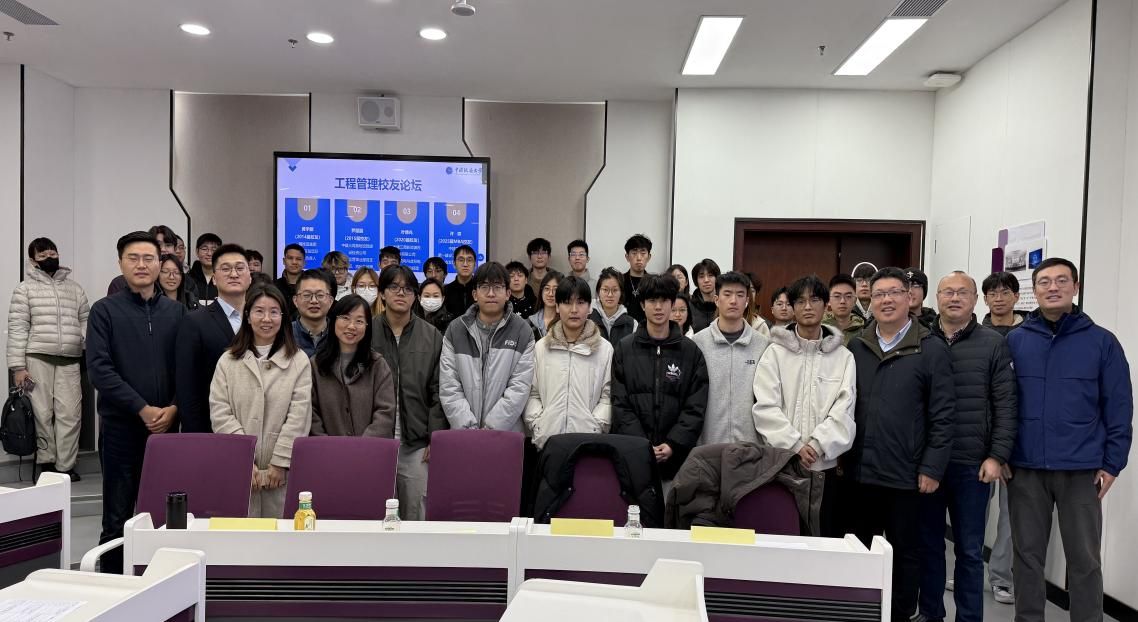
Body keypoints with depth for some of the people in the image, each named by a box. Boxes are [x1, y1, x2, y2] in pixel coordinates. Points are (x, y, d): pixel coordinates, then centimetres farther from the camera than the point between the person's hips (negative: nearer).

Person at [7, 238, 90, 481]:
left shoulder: (74, 288, 16)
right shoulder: (25, 288, 4)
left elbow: (85, 320, 15)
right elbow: (17, 328, -1)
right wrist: (17, 366, -7)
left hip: (69, 361, 3)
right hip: (37, 359, -2)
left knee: (70, 413, -4)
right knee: (42, 413, 0)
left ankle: (65, 466, 2)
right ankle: (46, 463, 13)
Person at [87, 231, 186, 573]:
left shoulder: (177, 312, 9)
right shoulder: (105, 310, 1)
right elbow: (99, 369, -8)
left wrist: (173, 408, -9)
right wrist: (144, 410, -13)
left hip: (166, 427, 2)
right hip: (121, 427, -2)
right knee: (118, 518, 4)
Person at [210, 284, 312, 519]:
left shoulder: (299, 361, 4)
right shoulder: (228, 361, 9)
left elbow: (299, 415, -2)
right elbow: (219, 414, 1)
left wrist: (280, 463, -8)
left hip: (283, 473, -1)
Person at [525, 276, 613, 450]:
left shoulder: (605, 349, 3)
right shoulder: (540, 347, 8)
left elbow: (608, 395, 1)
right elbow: (532, 393, 8)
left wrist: (596, 426, -11)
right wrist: (536, 424, -5)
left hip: (588, 439, -1)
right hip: (547, 437, 1)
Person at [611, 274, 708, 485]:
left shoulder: (691, 352, 6)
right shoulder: (623, 349, 6)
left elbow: (695, 408, 1)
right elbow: (620, 404, 0)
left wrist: (673, 445, -11)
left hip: (677, 455, 0)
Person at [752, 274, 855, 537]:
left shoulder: (843, 356, 7)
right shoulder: (775, 352, 3)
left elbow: (844, 410, -2)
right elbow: (765, 407, -5)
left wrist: (817, 445, -14)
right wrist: (794, 446, -14)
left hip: (825, 464, 1)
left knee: (825, 535, 6)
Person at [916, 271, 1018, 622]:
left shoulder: (993, 345, 1)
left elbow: (1005, 406, -2)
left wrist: (997, 456, -8)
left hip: (972, 464, -1)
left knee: (970, 551, 8)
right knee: (928, 546, 12)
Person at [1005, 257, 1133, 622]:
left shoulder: (1102, 342, 0)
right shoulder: (1014, 341, 2)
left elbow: (1119, 407, 1)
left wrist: (1112, 464, -3)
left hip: (1081, 471, -1)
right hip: (1025, 469, 1)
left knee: (1084, 560, 7)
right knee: (1027, 556, 11)